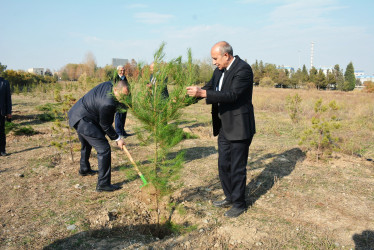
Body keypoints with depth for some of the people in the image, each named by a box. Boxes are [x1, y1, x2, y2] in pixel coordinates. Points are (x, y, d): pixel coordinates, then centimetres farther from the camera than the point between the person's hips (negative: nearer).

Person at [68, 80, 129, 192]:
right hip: (83, 120, -11)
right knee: (104, 148, -12)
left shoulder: (108, 84, -4)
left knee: (86, 144, 31)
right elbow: (105, 125, -17)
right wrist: (117, 138, -6)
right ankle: (103, 184, -7)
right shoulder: (108, 103, -31)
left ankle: (84, 169, 55)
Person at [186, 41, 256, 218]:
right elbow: (210, 87, 18)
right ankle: (230, 198, 34)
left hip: (239, 127, -8)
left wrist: (202, 93, -31)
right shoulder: (220, 70, 8)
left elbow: (232, 95, -28)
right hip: (224, 127, 9)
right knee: (223, 165, 16)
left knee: (237, 167, 3)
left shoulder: (243, 69, -18)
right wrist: (187, 97, 4)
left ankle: (239, 204, 21)